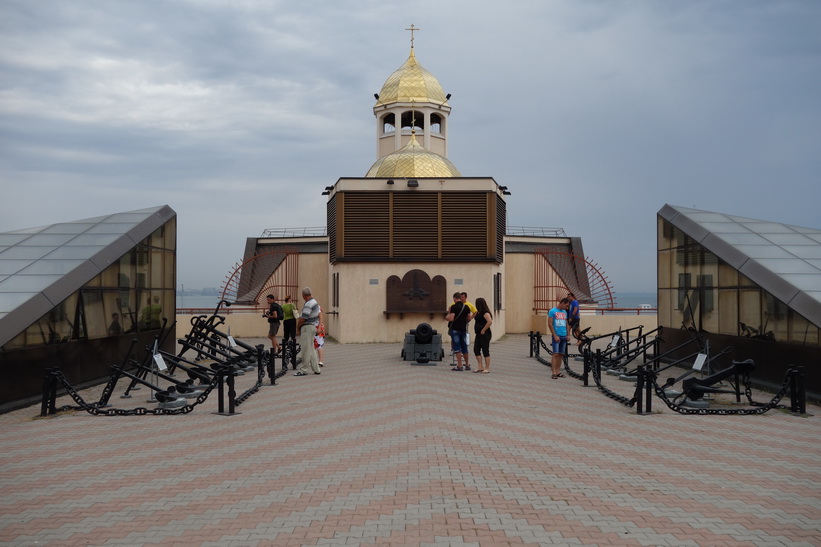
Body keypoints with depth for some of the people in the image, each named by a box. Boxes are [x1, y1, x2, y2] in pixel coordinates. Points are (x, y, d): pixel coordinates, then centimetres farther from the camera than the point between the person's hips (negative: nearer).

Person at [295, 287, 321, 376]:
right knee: (311, 349, 15)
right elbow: (319, 314, 17)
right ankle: (316, 369, 17)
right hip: (313, 326, 10)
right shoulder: (315, 302, 12)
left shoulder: (308, 305, -20)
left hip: (307, 327, -10)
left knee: (306, 350, -5)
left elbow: (303, 319, -21)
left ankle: (303, 370, 0)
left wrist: (298, 327, -6)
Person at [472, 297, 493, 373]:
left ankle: (487, 368, 5)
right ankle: (480, 367, 14)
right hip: (479, 334, 10)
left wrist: (483, 330, -22)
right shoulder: (479, 313, 12)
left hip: (484, 335, -10)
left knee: (485, 351, -2)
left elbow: (490, 322, -29)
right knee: (476, 349, 8)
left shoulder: (485, 313, -16)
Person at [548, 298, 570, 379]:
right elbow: (550, 324, -11)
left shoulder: (565, 312, 15)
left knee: (561, 354, 7)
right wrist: (555, 335, -15)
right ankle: (554, 373, -10)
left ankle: (558, 371, 12)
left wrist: (568, 335, 11)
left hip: (564, 336, 7)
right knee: (556, 354, -10)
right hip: (557, 336, -7)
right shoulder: (552, 311, -7)